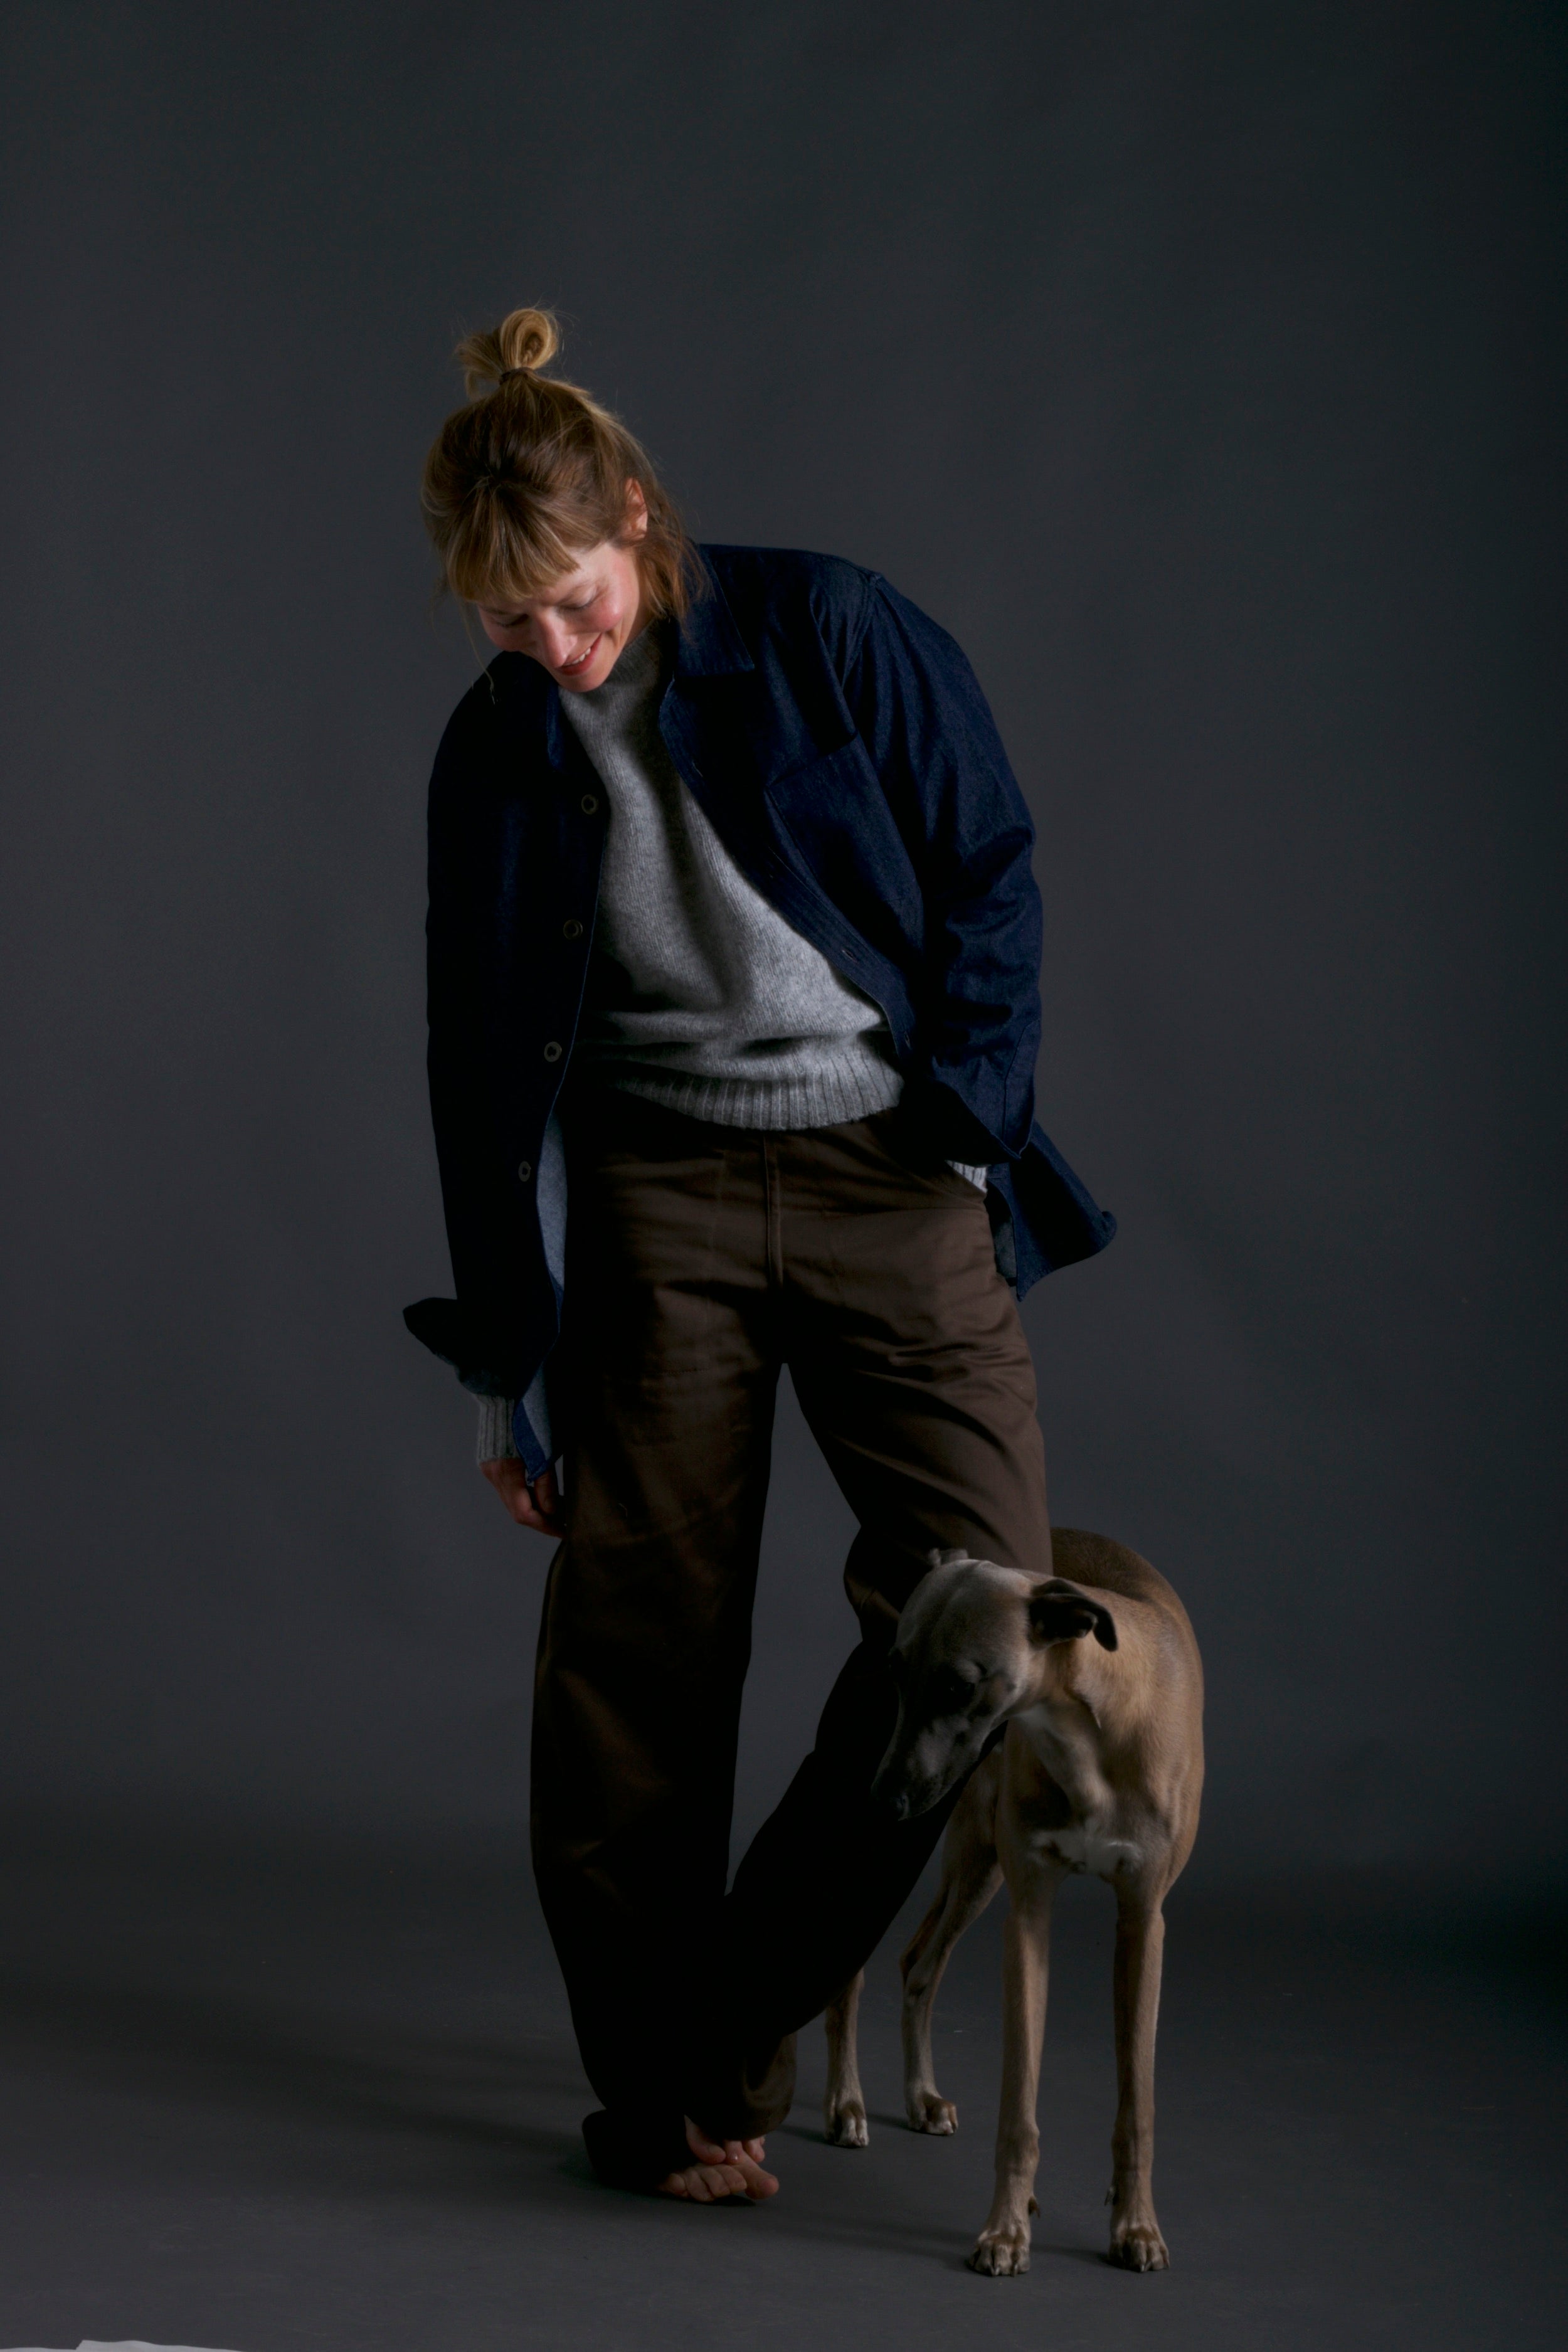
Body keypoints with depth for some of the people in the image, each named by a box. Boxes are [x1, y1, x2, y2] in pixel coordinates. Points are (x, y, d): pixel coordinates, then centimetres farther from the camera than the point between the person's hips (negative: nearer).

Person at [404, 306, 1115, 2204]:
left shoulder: (832, 635, -7)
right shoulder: (496, 753, 1)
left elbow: (992, 876, 1)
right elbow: (481, 1060, 5)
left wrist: (963, 1122, -6)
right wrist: (506, 1365, 5)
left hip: (894, 1184, -1)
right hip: (653, 1197, 1)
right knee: (640, 1638, -1)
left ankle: (736, 2019, 7)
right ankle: (663, 2086, 14)